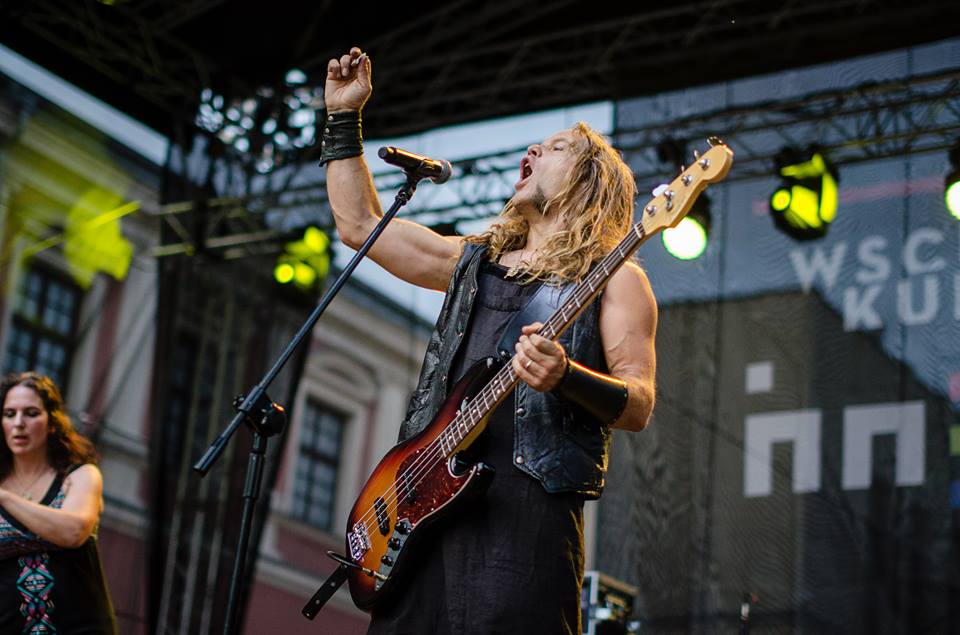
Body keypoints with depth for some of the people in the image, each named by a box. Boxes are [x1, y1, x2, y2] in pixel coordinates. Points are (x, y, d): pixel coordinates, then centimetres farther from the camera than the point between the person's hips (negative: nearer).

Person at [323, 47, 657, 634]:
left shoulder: (614, 278, 7)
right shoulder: (471, 261, 25)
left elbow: (638, 406, -2)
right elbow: (359, 223, 29)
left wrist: (565, 377, -22)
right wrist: (343, 117, 29)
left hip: (528, 503, -5)